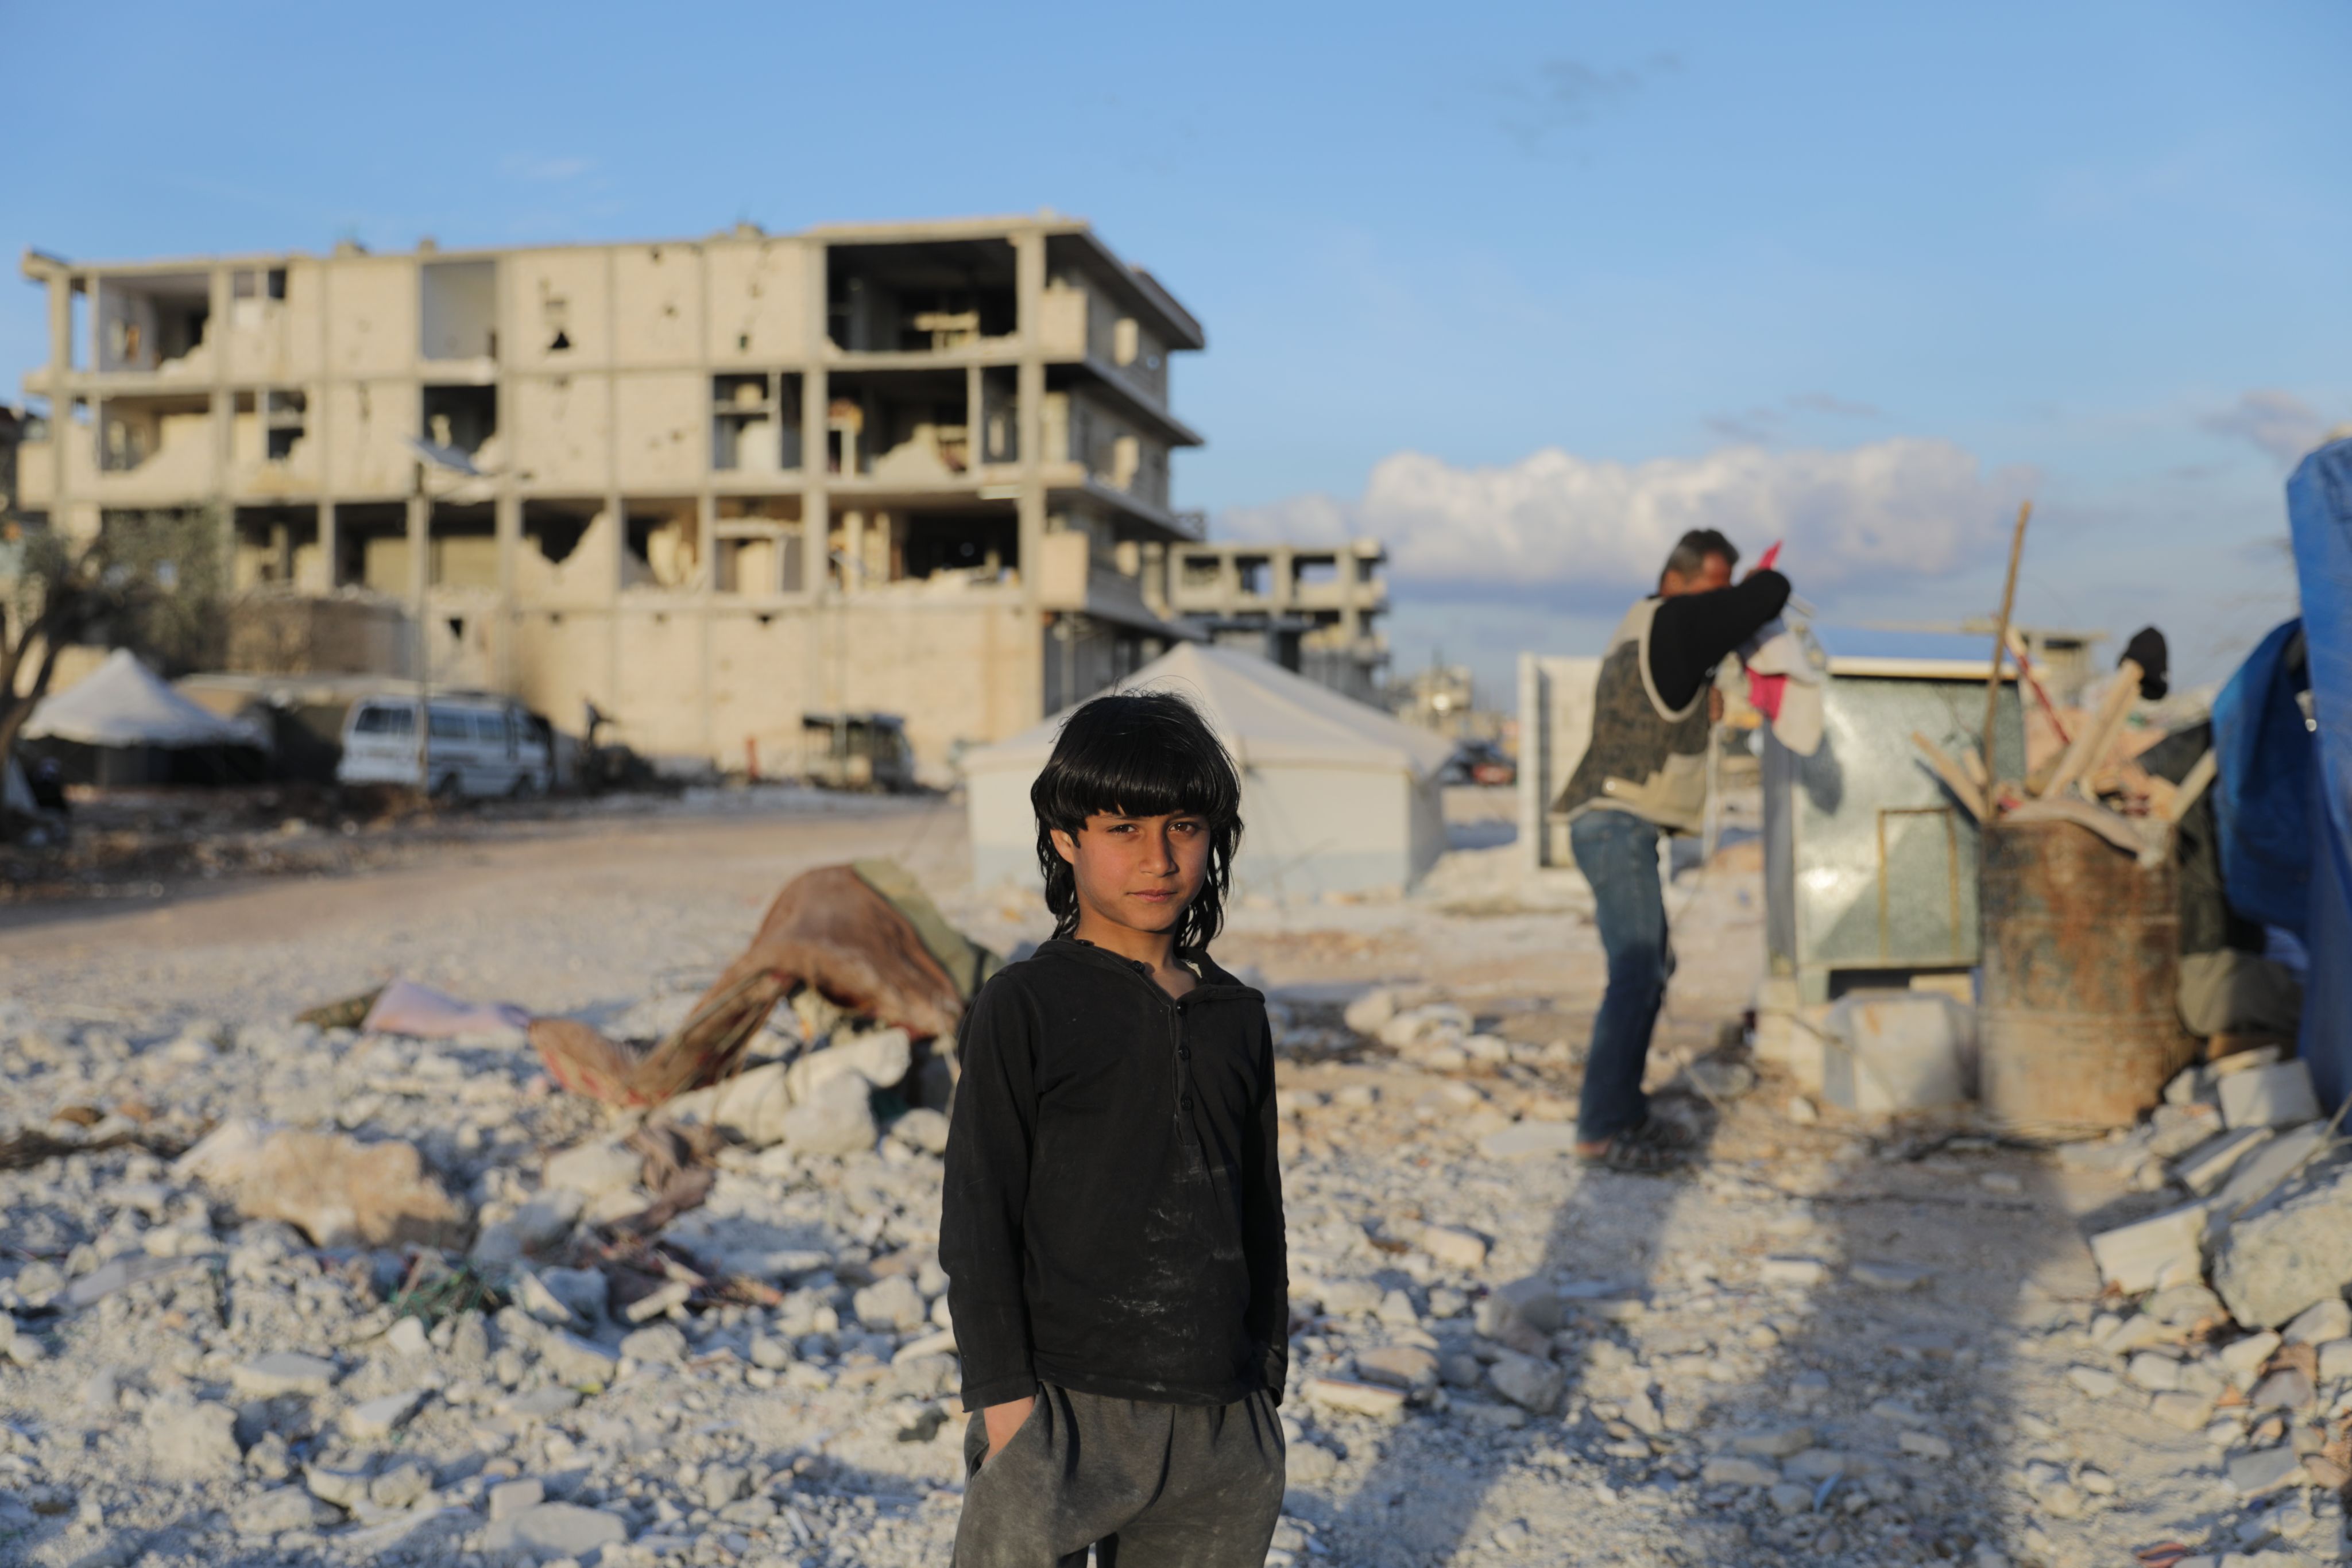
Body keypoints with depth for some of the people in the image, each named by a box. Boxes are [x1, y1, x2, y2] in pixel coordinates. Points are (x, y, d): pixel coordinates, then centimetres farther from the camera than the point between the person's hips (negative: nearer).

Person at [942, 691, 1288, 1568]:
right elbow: (976, 1213, -6)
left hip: (1219, 1424, 5)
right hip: (1063, 1408, -4)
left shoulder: (1237, 1017, 9)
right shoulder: (1024, 1008, -6)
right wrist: (1004, 1397, -10)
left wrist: (1266, 1383, 16)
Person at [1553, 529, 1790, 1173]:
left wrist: (1702, 700, 8)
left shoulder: (1645, 631, 19)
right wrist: (1761, 586, 11)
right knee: (1636, 974, -12)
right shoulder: (1670, 622, -10)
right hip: (1618, 826, -11)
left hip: (1619, 826, 11)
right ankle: (1601, 1132, -12)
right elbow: (1772, 593, -12)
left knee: (1652, 967, 16)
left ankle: (1625, 1112, 22)